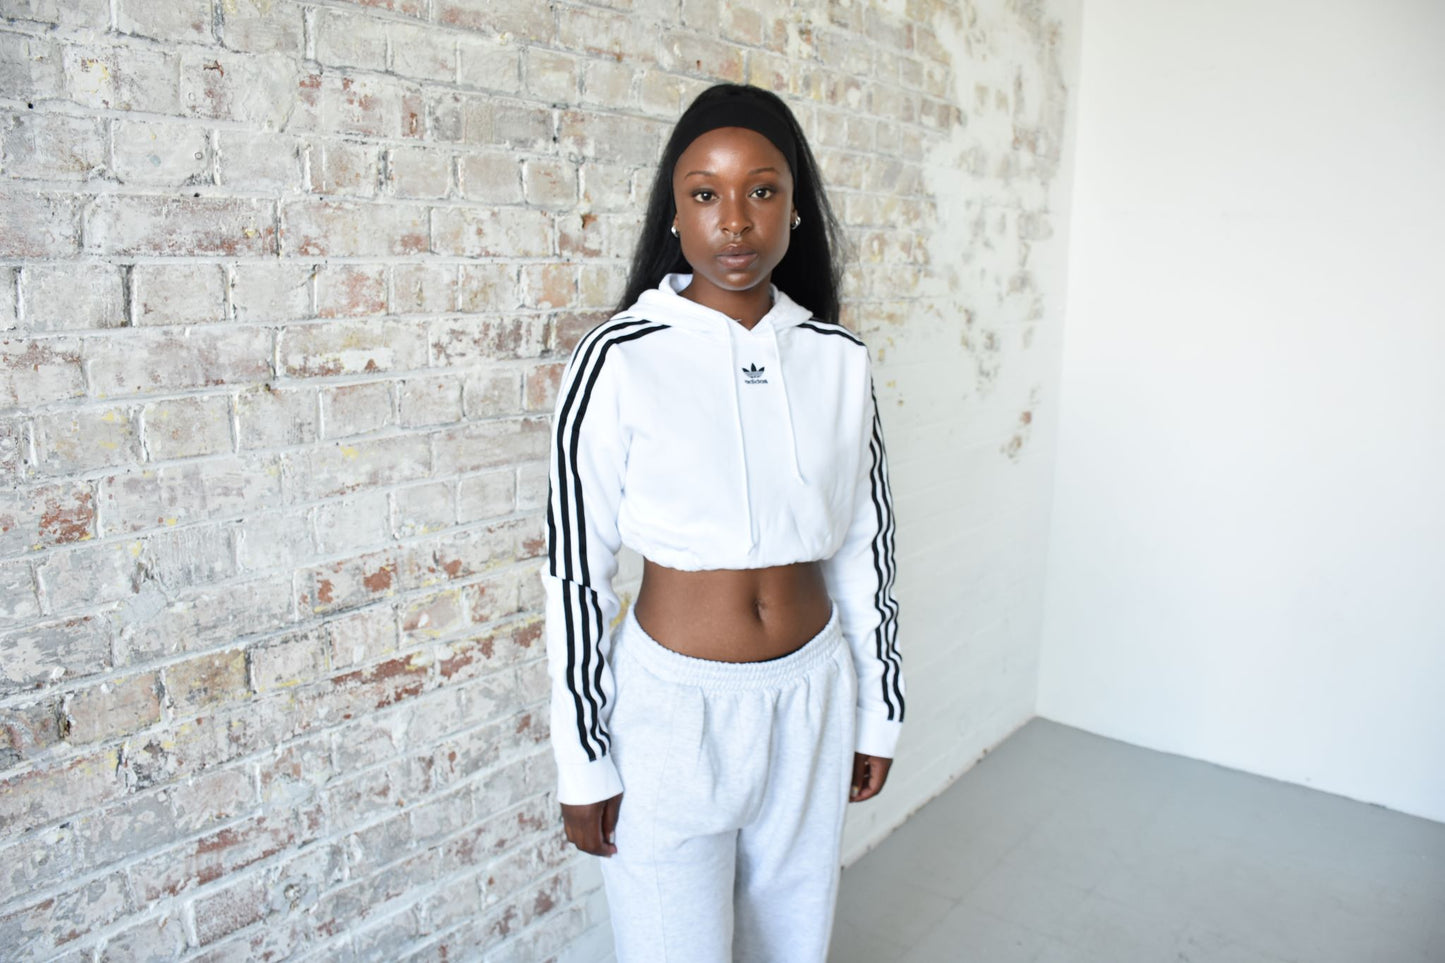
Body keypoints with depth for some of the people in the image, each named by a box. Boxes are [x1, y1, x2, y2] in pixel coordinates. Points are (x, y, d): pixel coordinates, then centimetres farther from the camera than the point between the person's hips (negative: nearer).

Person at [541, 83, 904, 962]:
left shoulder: (839, 360, -2)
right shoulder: (620, 361, -13)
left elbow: (865, 548, 6)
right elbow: (576, 569, -9)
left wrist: (878, 712, 10)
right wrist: (583, 760, -5)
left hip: (812, 701, 4)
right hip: (674, 707, -3)